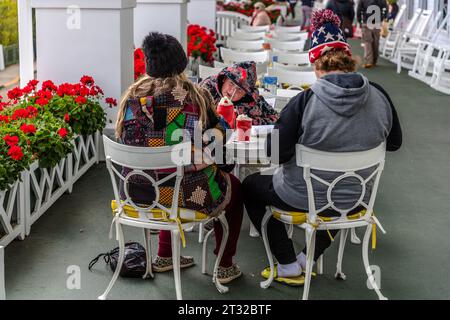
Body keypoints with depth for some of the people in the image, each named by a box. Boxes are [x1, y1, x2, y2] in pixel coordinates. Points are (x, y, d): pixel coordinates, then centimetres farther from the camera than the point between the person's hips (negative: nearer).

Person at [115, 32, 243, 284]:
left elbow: (125, 137, 5)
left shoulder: (134, 95, -5)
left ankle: (164, 258, 45)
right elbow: (220, 131, 3)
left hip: (139, 192, 4)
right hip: (186, 192, -4)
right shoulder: (196, 95, -10)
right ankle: (225, 267, 31)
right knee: (234, 188, 26)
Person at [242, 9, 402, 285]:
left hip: (306, 197, -4)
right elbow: (394, 143, 4)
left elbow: (276, 153, -20)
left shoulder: (304, 102, -24)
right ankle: (309, 258, 35)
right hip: (357, 198, 4)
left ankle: (290, 267, 24)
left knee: (249, 186, 24)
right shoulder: (379, 96, -11)